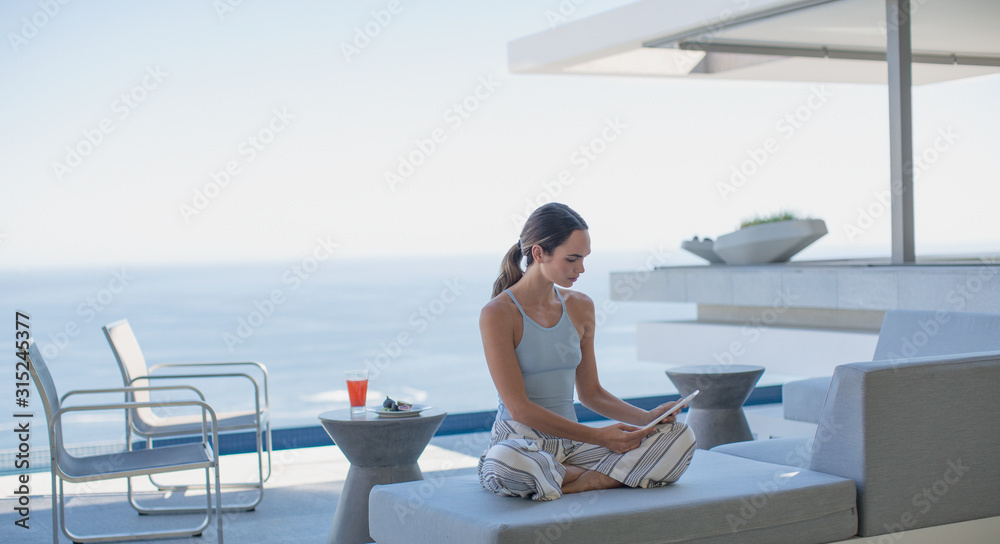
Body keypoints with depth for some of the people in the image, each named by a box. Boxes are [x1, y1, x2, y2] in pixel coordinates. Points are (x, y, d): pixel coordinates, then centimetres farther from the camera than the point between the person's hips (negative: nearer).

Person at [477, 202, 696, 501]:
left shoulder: (580, 307, 10)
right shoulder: (497, 315, -11)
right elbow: (519, 408, -15)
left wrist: (648, 417, -1)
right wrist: (598, 436, -18)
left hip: (571, 445, 6)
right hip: (521, 443, -5)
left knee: (680, 436, -12)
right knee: (502, 463, -44)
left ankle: (577, 482, -23)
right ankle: (608, 476, -19)